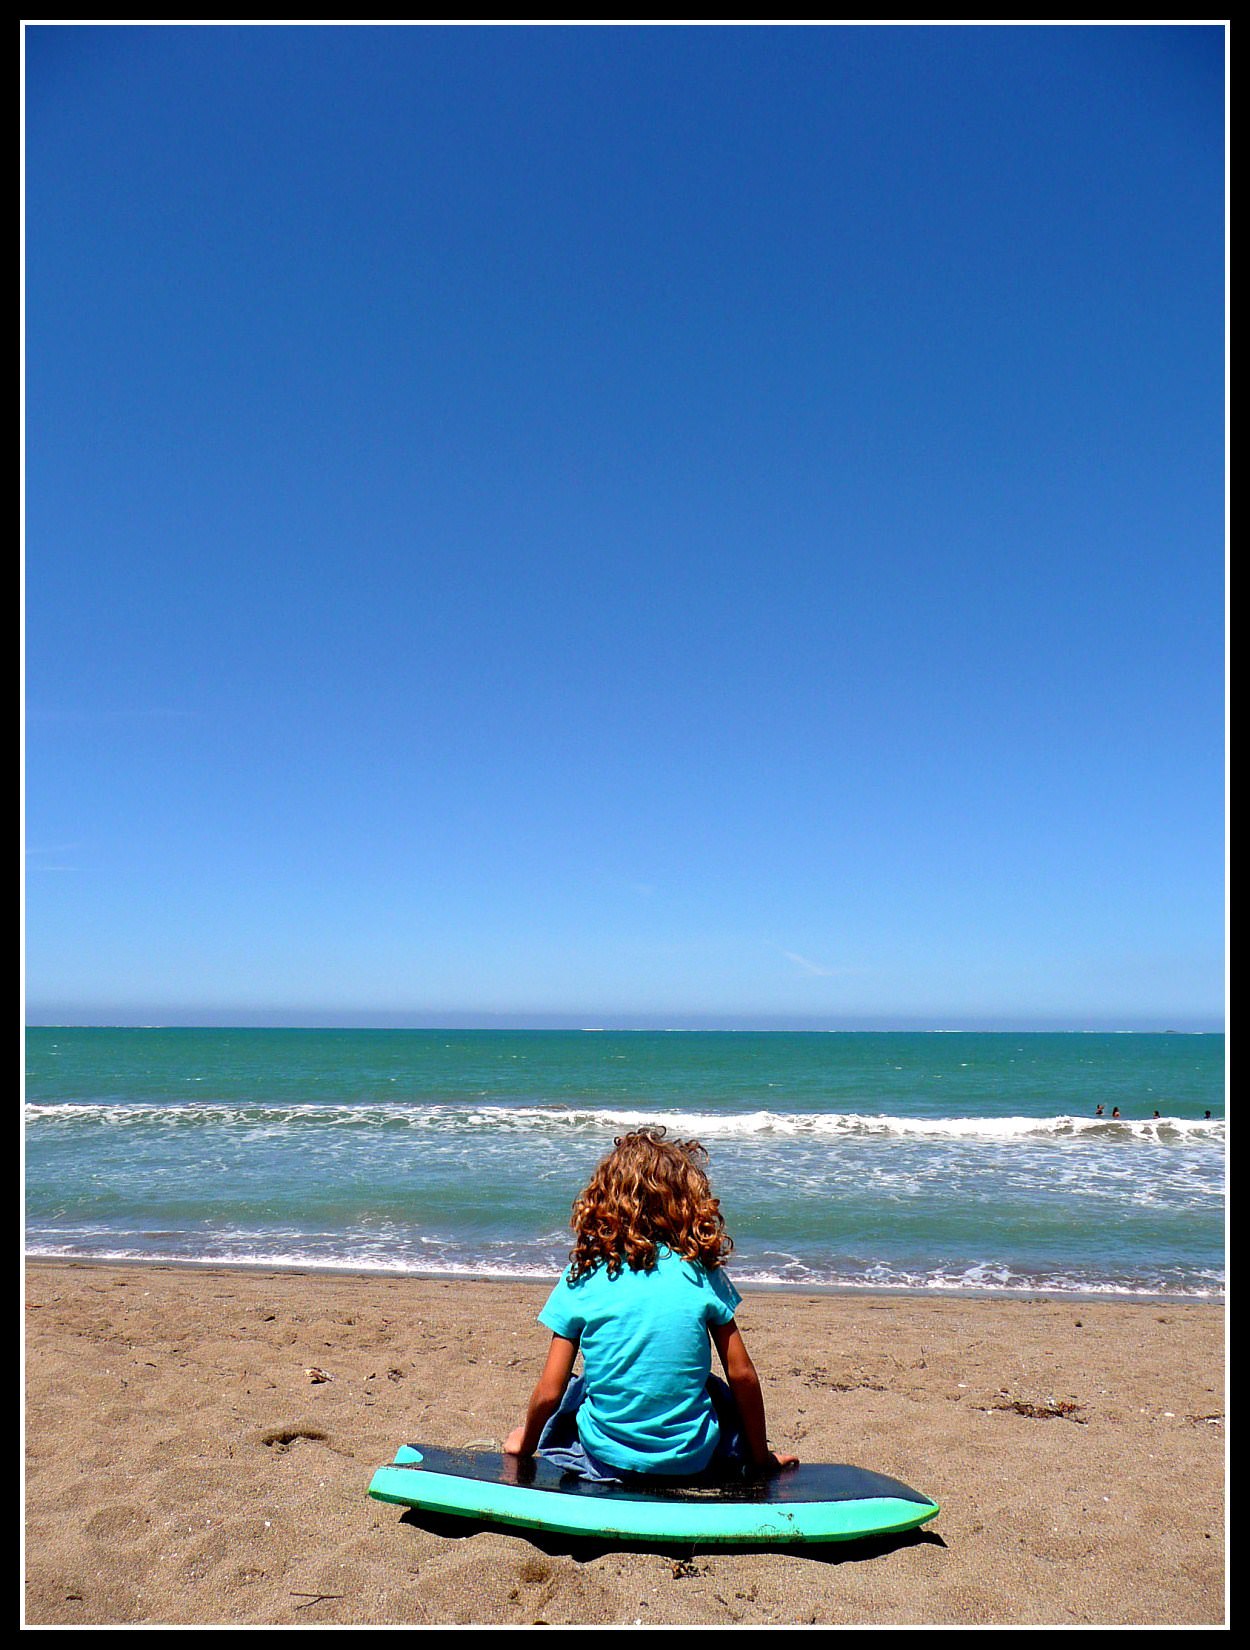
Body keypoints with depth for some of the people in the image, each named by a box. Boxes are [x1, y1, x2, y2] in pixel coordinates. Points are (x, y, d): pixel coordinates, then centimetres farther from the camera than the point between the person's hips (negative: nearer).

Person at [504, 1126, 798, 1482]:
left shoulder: (583, 1277, -9)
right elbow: (742, 1376, -2)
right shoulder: (703, 1272, -7)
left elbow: (548, 1393, -5)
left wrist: (525, 1445, 14)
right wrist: (761, 1458, 13)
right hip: (693, 1460, 0)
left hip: (606, 1460, 0)